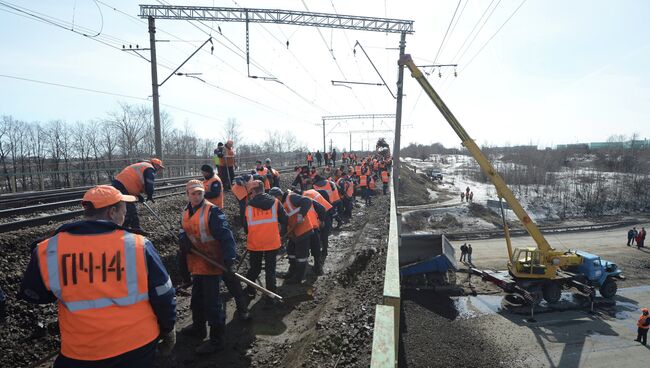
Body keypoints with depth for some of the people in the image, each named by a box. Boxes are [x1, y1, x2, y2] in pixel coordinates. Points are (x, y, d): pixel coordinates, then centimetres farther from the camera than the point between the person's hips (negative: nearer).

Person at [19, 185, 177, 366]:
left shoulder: (47, 252, -11)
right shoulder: (138, 245, -16)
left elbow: (33, 295, 9)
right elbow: (164, 296, -8)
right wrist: (168, 329, 8)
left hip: (80, 353, 1)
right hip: (138, 344, 0)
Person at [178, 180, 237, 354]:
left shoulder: (212, 211, -19)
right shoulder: (187, 212, 8)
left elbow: (226, 236, -24)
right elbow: (185, 231, 16)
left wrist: (228, 260, -32)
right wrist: (183, 239, -9)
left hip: (212, 263, -9)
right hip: (197, 263, 9)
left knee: (211, 302, -3)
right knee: (197, 297, 25)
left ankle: (217, 339, 12)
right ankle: (198, 327, 46)